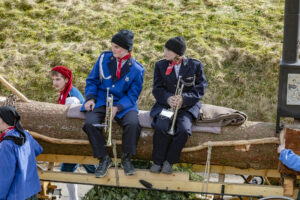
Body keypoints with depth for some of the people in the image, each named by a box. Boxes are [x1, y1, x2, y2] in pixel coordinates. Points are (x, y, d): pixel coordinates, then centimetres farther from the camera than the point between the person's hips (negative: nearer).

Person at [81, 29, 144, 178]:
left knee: (133, 124, -31)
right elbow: (92, 80, 9)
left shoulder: (136, 69, -4)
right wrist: (90, 98, -9)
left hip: (123, 104, -1)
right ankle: (104, 159, -9)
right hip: (100, 101, 2)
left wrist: (117, 107, -20)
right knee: (90, 123, -28)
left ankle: (126, 158, -6)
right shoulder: (104, 58, 1)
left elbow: (133, 95, -4)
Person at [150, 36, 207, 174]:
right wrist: (168, 98, -18)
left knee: (183, 130, -31)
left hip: (187, 107, -1)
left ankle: (169, 161, -13)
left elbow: (200, 89, -2)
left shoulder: (195, 65, 3)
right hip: (165, 104, 1)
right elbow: (157, 89, 4)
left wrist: (183, 98, -19)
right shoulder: (160, 65, 10)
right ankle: (157, 161, -14)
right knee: (161, 127, -30)